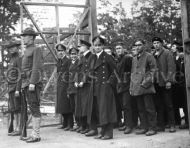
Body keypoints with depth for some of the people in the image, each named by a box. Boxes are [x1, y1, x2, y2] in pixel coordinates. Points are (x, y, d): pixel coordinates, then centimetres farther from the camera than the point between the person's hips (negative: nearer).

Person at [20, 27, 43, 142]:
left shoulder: (36, 49, -5)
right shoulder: (27, 51, 23)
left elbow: (37, 67, -15)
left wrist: (32, 83, -23)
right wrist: (23, 85, 20)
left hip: (33, 83, -9)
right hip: (27, 84, 9)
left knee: (35, 109, -8)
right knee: (32, 109, 8)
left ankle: (36, 135, -6)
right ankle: (34, 134, 11)